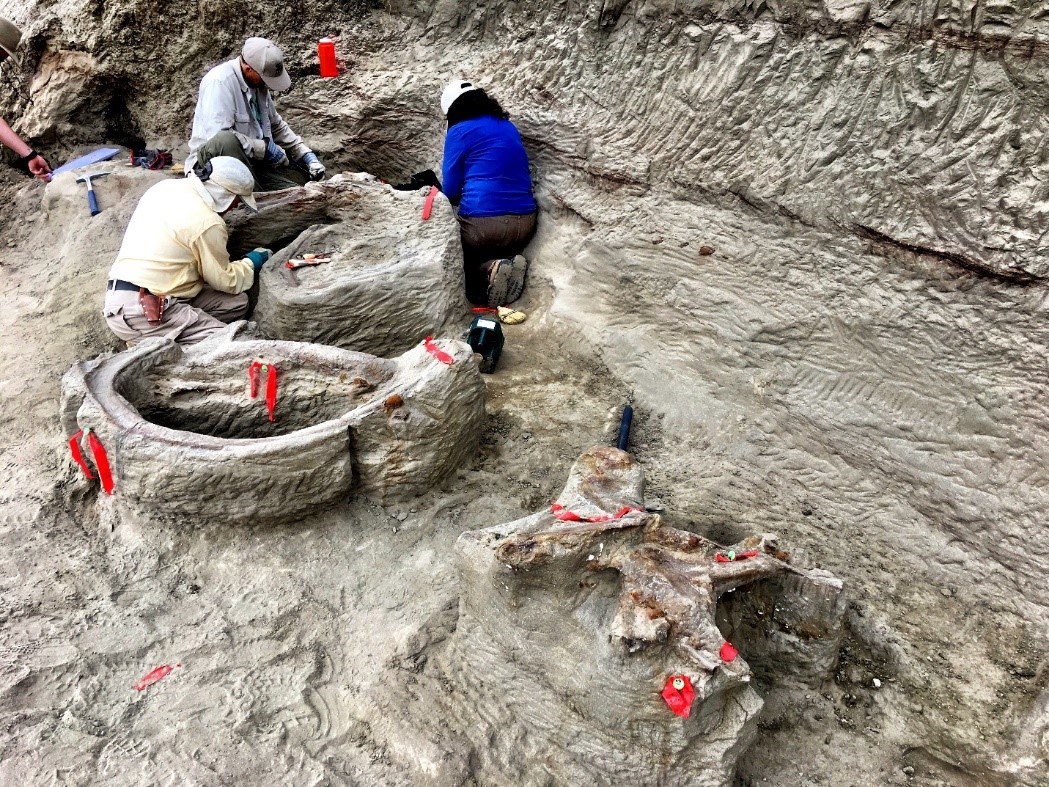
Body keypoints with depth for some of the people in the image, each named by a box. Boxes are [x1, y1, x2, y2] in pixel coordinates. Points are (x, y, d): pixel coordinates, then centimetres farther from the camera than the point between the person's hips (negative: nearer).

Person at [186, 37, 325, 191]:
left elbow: (276, 125, 21)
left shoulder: (258, 83, 8)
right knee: (225, 140, -42)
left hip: (253, 159, 8)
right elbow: (218, 136, -30)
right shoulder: (220, 82, -18)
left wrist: (306, 155, 9)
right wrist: (265, 148, -23)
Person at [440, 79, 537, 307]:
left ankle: (487, 269, -11)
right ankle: (501, 263, -2)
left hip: (482, 223, -6)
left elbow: (451, 189, 1)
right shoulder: (509, 127, 16)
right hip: (524, 224, 7)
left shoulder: (460, 131, -3)